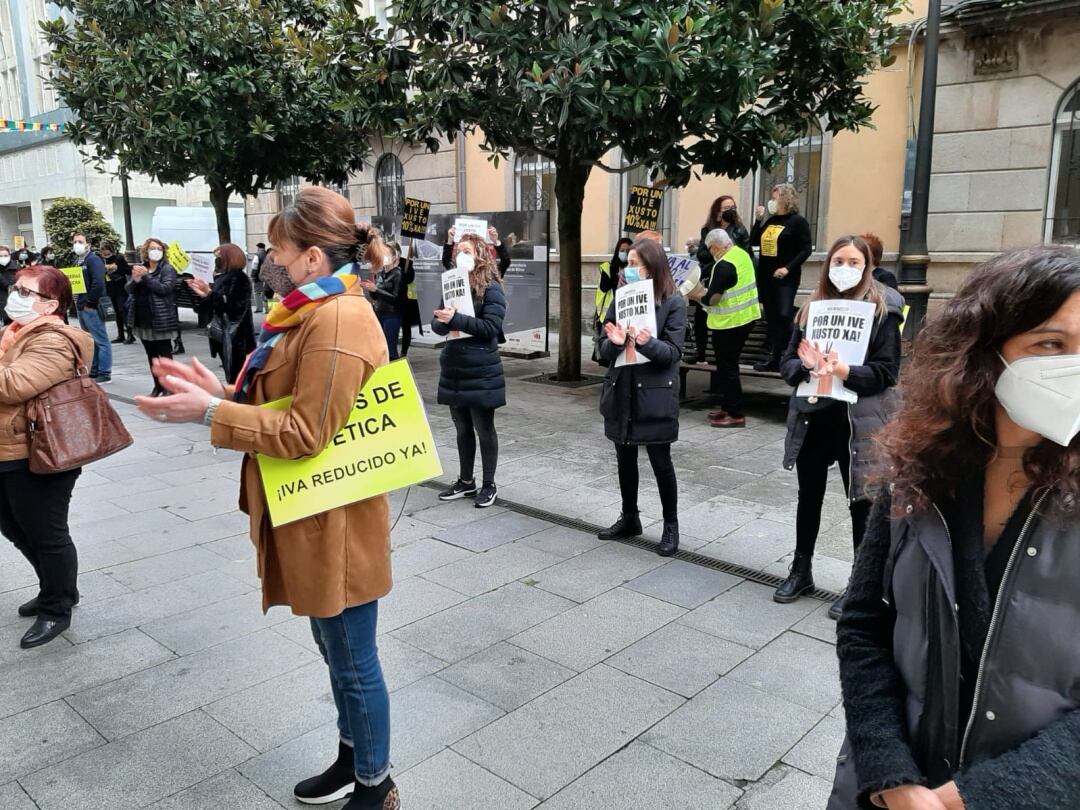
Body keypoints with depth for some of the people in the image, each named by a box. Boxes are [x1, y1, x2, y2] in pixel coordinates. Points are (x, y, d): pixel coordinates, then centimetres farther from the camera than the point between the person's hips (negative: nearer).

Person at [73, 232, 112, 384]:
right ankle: (94, 371, 21)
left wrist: (89, 303, -17)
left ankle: (105, 373, -4)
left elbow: (98, 283, -21)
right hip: (81, 307, 9)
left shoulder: (93, 259, -10)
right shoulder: (76, 260, 17)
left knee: (101, 340, -6)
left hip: (91, 307, -9)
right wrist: (78, 303, 8)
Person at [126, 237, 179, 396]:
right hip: (143, 320, 7)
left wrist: (146, 276, -20)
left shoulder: (167, 269, -5)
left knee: (164, 355, -3)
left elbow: (165, 288, -19)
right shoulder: (140, 268, 13)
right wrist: (135, 280, -14)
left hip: (161, 320, -6)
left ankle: (167, 387, 2)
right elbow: (129, 290, 7)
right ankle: (157, 386, 20)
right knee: (151, 355, 12)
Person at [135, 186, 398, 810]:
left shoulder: (338, 320, -22)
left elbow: (306, 433, -23)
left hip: (335, 524, -10)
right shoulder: (320, 311, 11)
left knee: (353, 662, 7)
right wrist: (227, 392, 3)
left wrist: (210, 414, -20)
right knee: (339, 652, 23)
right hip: (316, 518, 10)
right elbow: (289, 402, 15)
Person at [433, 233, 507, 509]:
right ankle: (465, 481, 28)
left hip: (480, 371, -6)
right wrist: (443, 321, -14)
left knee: (484, 430, 5)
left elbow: (491, 327, -18)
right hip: (453, 369, 6)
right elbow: (436, 324, 9)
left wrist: (456, 319, -24)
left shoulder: (491, 288, -8)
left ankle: (489, 485, 17)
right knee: (462, 429, 15)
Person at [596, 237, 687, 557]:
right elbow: (603, 348, 3)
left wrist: (647, 342, -30)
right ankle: (629, 518, 31)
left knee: (660, 461, 4)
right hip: (621, 391, 5)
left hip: (655, 394, -5)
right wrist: (614, 342, -19)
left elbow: (673, 352, -12)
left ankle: (671, 526, 19)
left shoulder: (674, 302, -8)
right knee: (625, 458, 15)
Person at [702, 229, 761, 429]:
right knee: (729, 364, 19)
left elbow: (711, 298, -22)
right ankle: (728, 407, 27)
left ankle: (736, 414, 5)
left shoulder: (724, 265, -21)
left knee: (727, 368, 0)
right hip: (745, 316, 9)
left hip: (729, 322, -9)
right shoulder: (742, 254, 7)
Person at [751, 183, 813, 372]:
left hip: (785, 278, -7)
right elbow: (754, 242, 15)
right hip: (765, 276, 7)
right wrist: (759, 220, 4)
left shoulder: (797, 221, -6)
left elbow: (806, 249, -11)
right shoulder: (770, 221, 12)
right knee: (771, 317, 10)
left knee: (784, 317, -12)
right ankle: (774, 358, 16)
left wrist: (788, 268, -20)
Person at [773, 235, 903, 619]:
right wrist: (806, 366, -16)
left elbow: (887, 372, -11)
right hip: (812, 417, 4)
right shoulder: (812, 307, 7)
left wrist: (845, 372, -26)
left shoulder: (881, 310, -5)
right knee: (809, 497, 16)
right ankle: (801, 570, 32)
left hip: (858, 422, -4)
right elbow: (787, 362, 5)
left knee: (861, 504, 5)